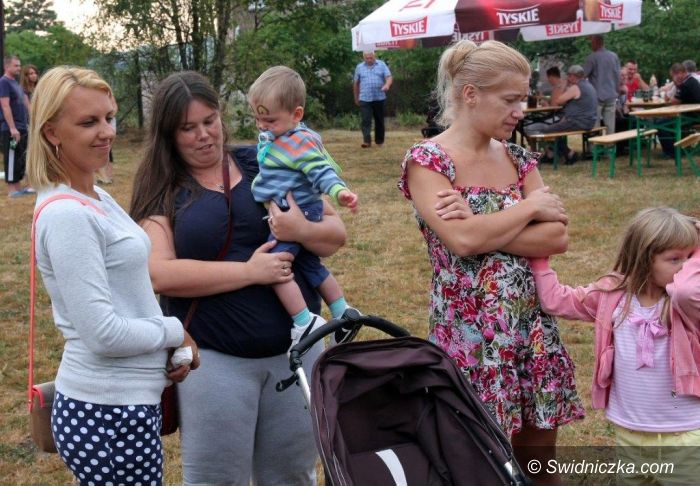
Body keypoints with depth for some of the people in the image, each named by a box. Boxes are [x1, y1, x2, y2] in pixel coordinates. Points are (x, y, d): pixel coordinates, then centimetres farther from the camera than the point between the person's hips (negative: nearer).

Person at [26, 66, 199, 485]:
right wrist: (174, 332, -7)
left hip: (130, 401, 9)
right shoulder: (66, 215, -19)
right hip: (106, 413, -9)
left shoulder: (97, 199, 10)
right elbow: (103, 333, -22)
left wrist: (172, 346, 4)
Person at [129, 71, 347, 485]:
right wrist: (249, 271, -17)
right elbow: (159, 273, -15)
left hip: (297, 350, 3)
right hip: (214, 359, -3)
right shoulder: (160, 188, -1)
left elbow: (336, 233, 7)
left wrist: (304, 231, -16)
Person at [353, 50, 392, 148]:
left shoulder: (381, 65, 5)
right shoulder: (359, 67, 8)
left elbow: (389, 77, -3)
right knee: (365, 120, -12)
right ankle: (367, 141, -17)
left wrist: (387, 85, -25)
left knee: (379, 121, 9)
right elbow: (356, 83, 14)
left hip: (379, 98, 0)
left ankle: (379, 141, 20)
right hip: (364, 99, 0)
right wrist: (356, 97, 16)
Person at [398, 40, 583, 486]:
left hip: (533, 329, 5)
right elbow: (462, 239, -23)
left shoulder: (519, 159, 8)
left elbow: (558, 238, -3)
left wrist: (485, 231, -15)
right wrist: (531, 206, -10)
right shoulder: (427, 161, -8)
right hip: (470, 335, -5)